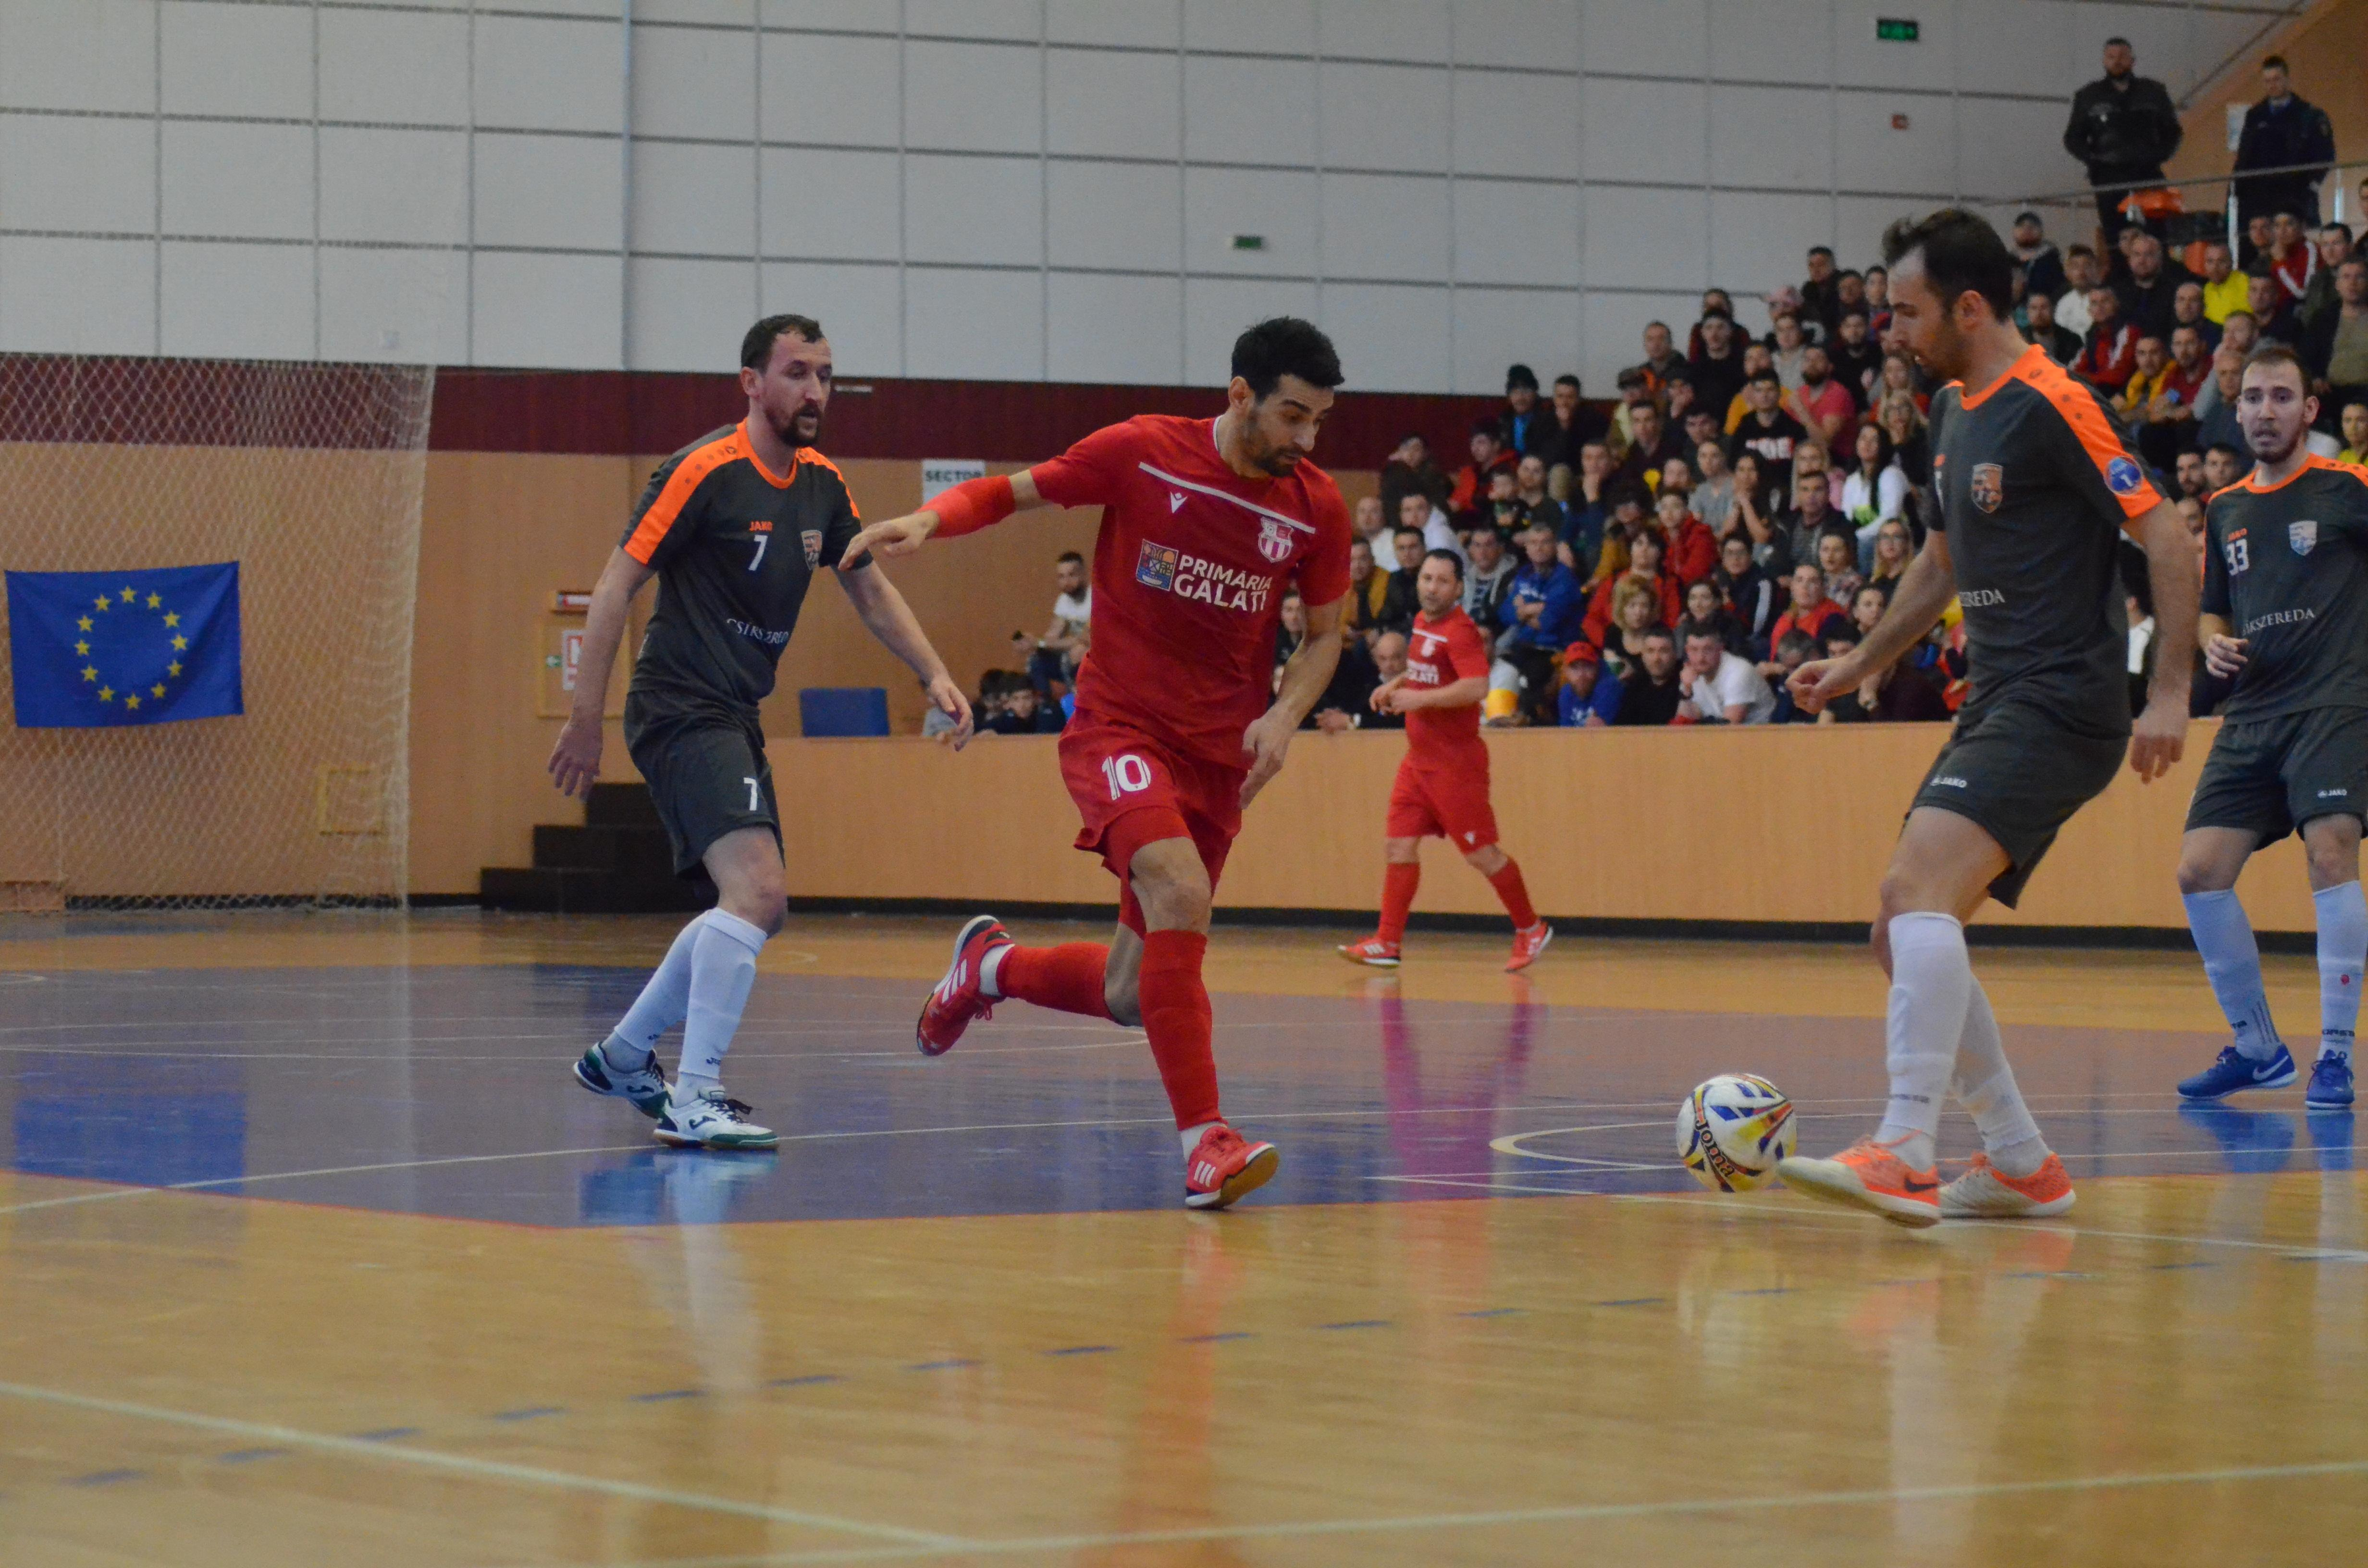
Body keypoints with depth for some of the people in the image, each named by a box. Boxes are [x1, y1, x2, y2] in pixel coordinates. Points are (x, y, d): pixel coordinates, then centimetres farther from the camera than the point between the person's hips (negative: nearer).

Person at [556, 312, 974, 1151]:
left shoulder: (822, 483, 10)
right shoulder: (705, 471, -14)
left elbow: (869, 587, 22)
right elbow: (616, 585, -14)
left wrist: (935, 675, 9)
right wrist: (584, 719, -17)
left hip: (734, 719, 9)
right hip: (681, 711, -9)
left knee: (748, 909, 17)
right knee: (758, 891, -22)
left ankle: (622, 1056, 32)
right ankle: (694, 1101, -19)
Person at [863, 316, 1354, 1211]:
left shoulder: (1316, 508, 0)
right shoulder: (1143, 454, -9)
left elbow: (1325, 634, 13)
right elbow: (1016, 492, 4)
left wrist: (1285, 715, -6)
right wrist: (928, 519, -15)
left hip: (1218, 757, 4)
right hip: (1119, 726, -4)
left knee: (1129, 997, 6)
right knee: (1180, 893, -32)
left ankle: (992, 967, 38)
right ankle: (1203, 1140, -29)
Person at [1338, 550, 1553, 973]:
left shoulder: (1460, 631, -17)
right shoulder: (1422, 623, 11)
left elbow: (1477, 687, -30)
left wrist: (1420, 698, -26)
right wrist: (1396, 684, 15)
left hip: (1455, 760, -8)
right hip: (1419, 758, 8)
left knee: (1481, 854, 0)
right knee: (1399, 847, 1)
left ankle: (1531, 930, 15)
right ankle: (1387, 943, 2)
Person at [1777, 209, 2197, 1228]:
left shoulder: (2050, 406, -13)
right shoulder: (1953, 409, 15)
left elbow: (2167, 539, -15)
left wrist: (2171, 693, -20)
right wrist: (1857, 667, 23)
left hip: (2062, 705, -10)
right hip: (1994, 704, 10)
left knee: (1919, 885, -26)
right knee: (1900, 934, 8)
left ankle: (1904, 1157, -33)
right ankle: (2021, 1164, 15)